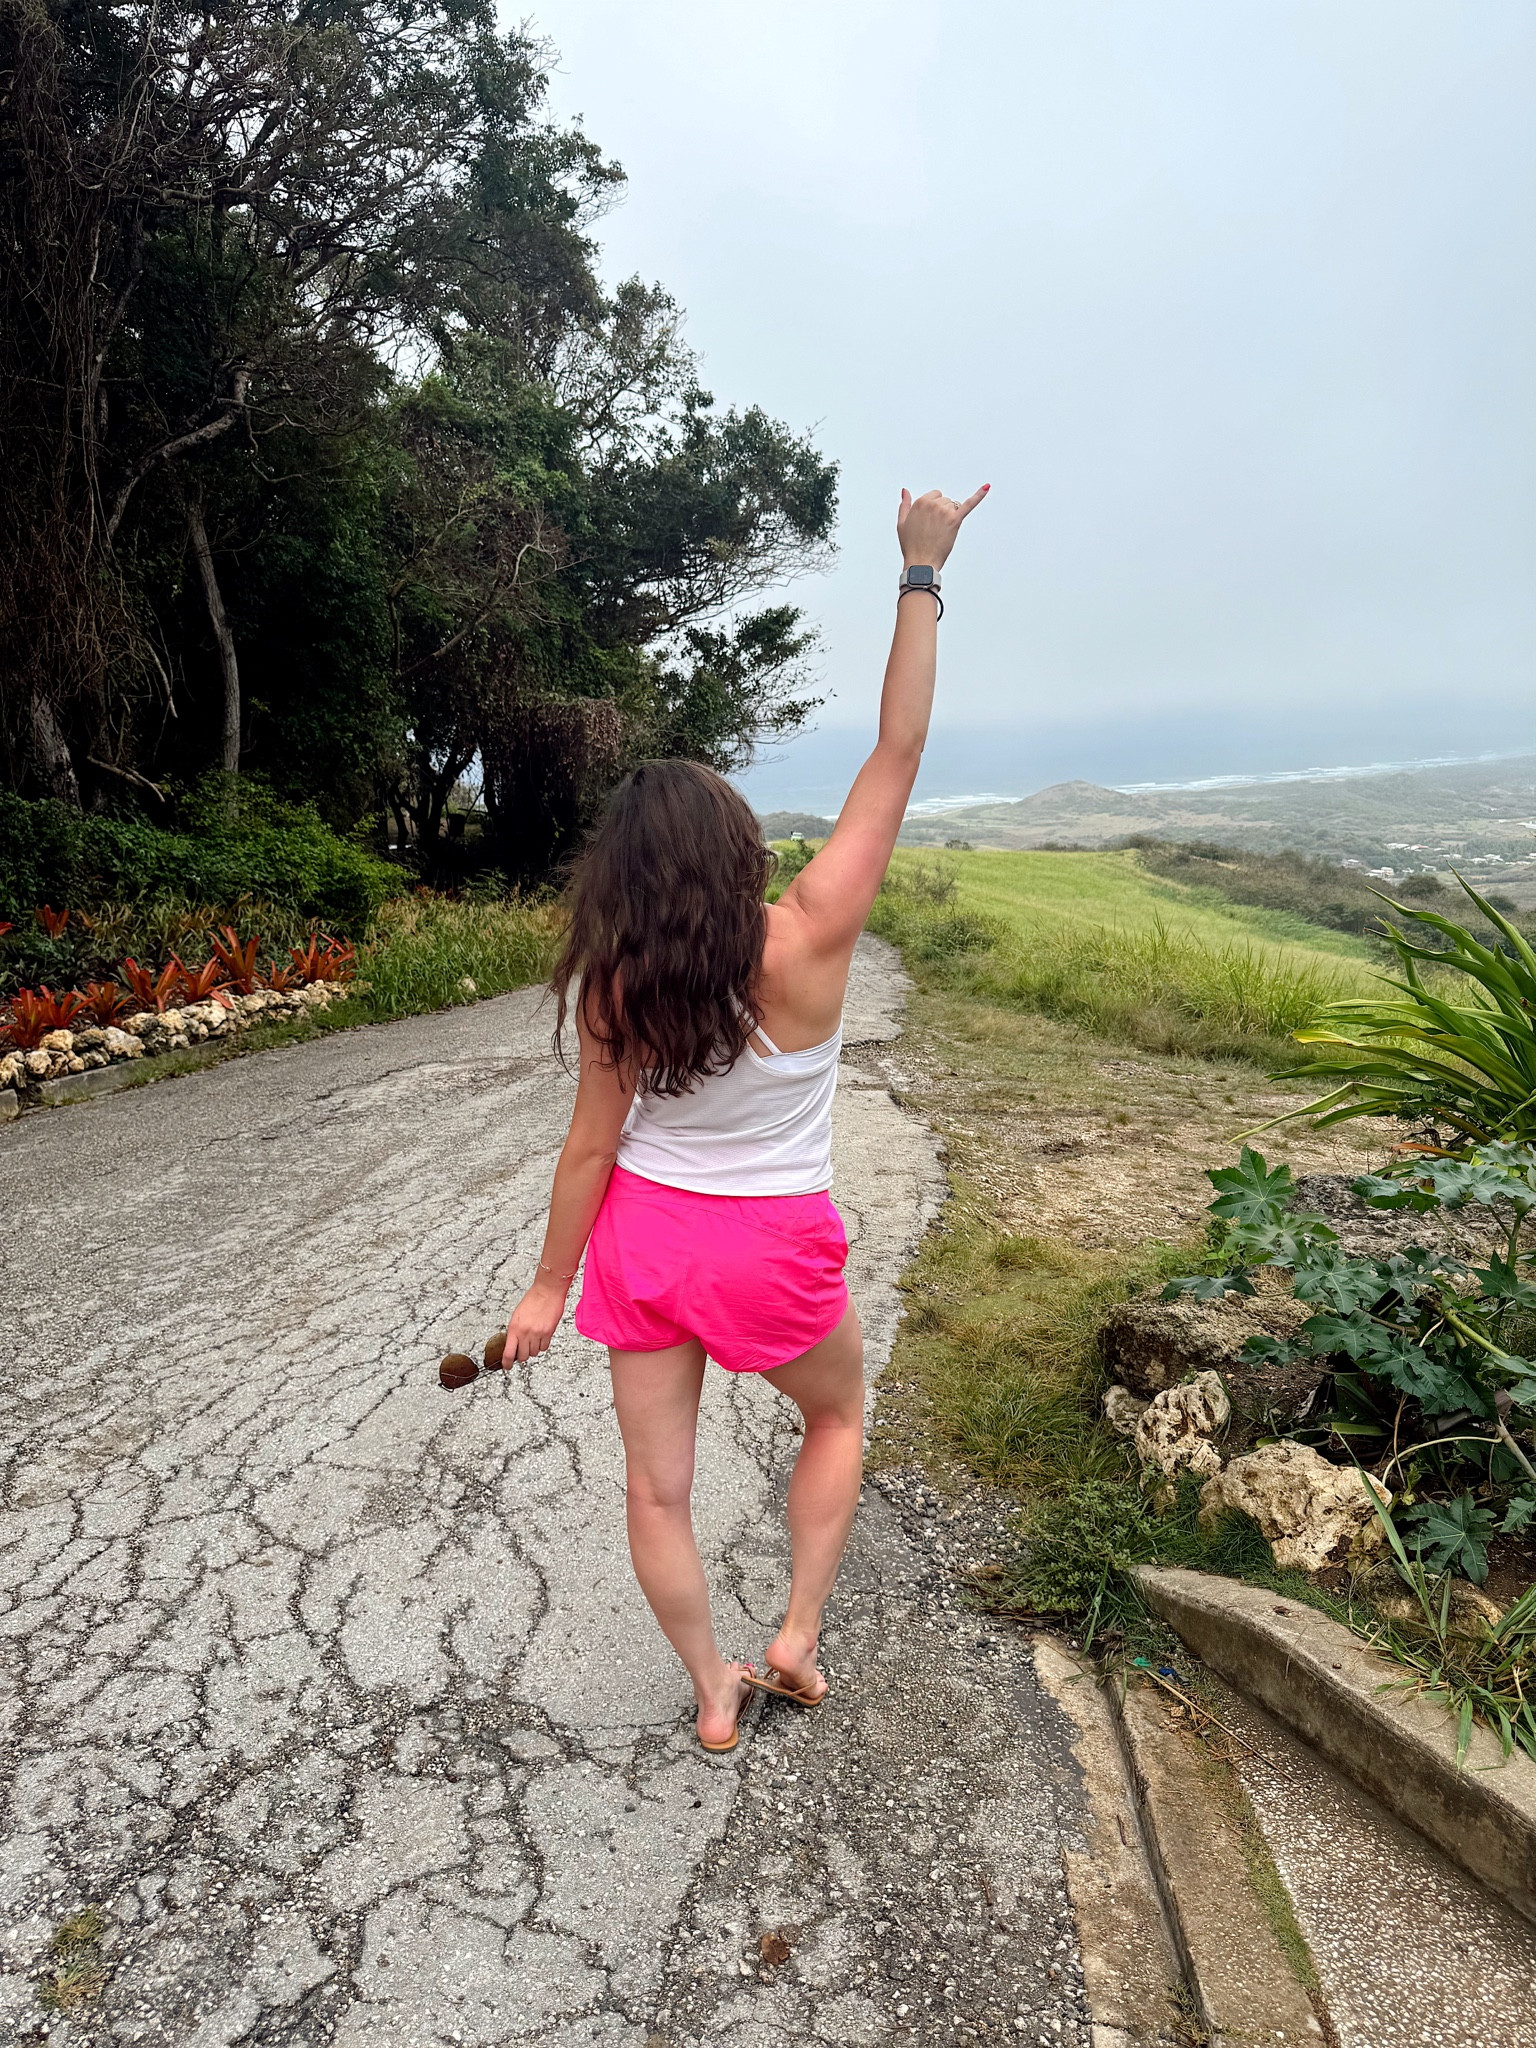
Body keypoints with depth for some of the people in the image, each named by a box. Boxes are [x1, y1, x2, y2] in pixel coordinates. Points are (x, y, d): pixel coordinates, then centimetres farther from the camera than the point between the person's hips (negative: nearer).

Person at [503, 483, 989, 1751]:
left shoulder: (611, 985, -13)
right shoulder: (808, 943, -20)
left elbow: (593, 1146, -7)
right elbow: (899, 752, -17)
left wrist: (551, 1287, 6)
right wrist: (922, 575, -11)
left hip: (644, 1235, 2)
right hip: (772, 1247, -2)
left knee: (658, 1485, 17)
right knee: (839, 1415, 29)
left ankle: (716, 1697, 35)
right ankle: (798, 1636, 28)